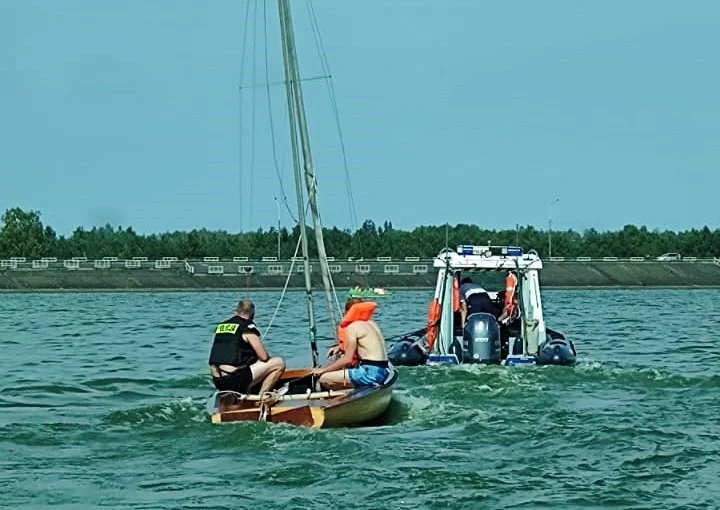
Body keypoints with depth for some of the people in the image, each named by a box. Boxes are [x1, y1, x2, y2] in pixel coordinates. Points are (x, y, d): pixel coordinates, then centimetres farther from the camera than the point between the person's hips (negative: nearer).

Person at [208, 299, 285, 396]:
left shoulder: (221, 326, 15)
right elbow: (264, 357, -7)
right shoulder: (248, 327, -5)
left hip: (217, 381, 8)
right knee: (279, 363, -3)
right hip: (234, 381, -8)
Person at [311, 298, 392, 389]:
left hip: (371, 373, -9)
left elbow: (347, 359, -14)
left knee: (324, 379, -10)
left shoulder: (352, 327, -8)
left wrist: (323, 370, -5)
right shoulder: (371, 323, 17)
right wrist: (341, 347, 27)